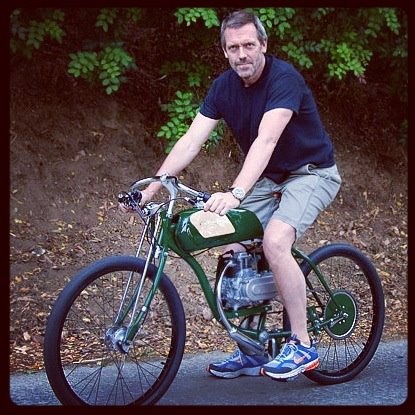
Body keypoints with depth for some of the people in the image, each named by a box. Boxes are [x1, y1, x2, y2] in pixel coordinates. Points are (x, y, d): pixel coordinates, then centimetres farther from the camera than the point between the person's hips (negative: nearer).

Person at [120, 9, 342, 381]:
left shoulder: (284, 78, -24)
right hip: (268, 179, 7)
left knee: (275, 241, -30)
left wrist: (235, 193, -50)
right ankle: (251, 353, 9)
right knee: (233, 252, -6)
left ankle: (302, 345, -16)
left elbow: (265, 140, -37)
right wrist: (151, 188, -21)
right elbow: (191, 141, -10)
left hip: (312, 172, -7)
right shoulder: (224, 86, -4)